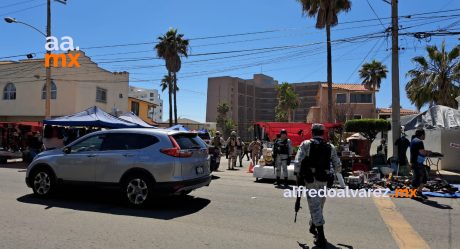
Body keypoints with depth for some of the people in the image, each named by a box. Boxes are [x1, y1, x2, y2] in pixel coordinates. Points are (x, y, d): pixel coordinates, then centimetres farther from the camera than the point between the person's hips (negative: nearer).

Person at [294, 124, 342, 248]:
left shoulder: (306, 144, -4)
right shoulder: (330, 147, 5)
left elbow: (297, 162, -12)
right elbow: (338, 166, 7)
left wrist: (298, 176, -3)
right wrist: (337, 170, 29)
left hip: (310, 180, -3)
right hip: (323, 181, 4)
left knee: (314, 206, -1)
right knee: (319, 205, 21)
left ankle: (321, 237, -6)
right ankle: (313, 226, 41)